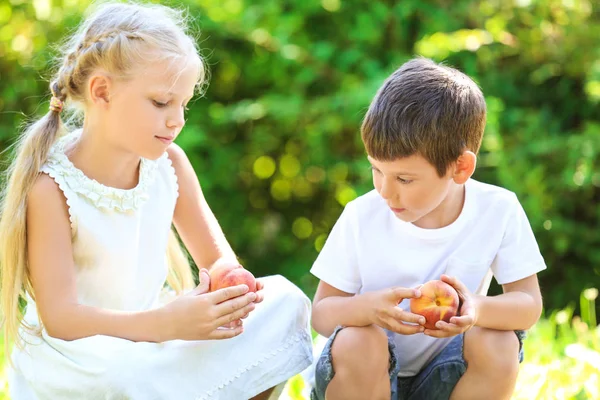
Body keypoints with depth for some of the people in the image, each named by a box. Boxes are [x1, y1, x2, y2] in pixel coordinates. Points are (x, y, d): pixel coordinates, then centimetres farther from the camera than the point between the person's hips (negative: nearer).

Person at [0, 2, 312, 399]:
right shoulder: (51, 188, -19)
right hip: (71, 360, -6)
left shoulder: (169, 163, -2)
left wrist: (228, 288, -21)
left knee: (284, 300, -7)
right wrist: (167, 323, -37)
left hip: (145, 338, 6)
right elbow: (60, 317, -24)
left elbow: (219, 258, 5)